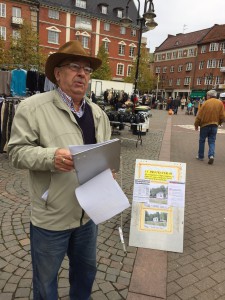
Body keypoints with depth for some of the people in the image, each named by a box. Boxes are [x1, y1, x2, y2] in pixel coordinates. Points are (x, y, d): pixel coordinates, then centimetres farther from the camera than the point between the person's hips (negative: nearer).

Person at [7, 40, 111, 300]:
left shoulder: (98, 113, 8)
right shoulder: (32, 107, -10)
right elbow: (17, 151, -12)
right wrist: (51, 156, -28)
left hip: (89, 212, 6)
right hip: (51, 215, -5)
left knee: (86, 269, 27)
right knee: (45, 279, 18)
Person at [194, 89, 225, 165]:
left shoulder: (206, 103, -9)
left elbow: (199, 115, -7)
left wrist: (196, 124, 4)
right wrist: (218, 123, 18)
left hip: (205, 125, -2)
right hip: (214, 125, 2)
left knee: (202, 141, 13)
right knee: (212, 142, 9)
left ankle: (201, 156, 20)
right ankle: (211, 155, -11)